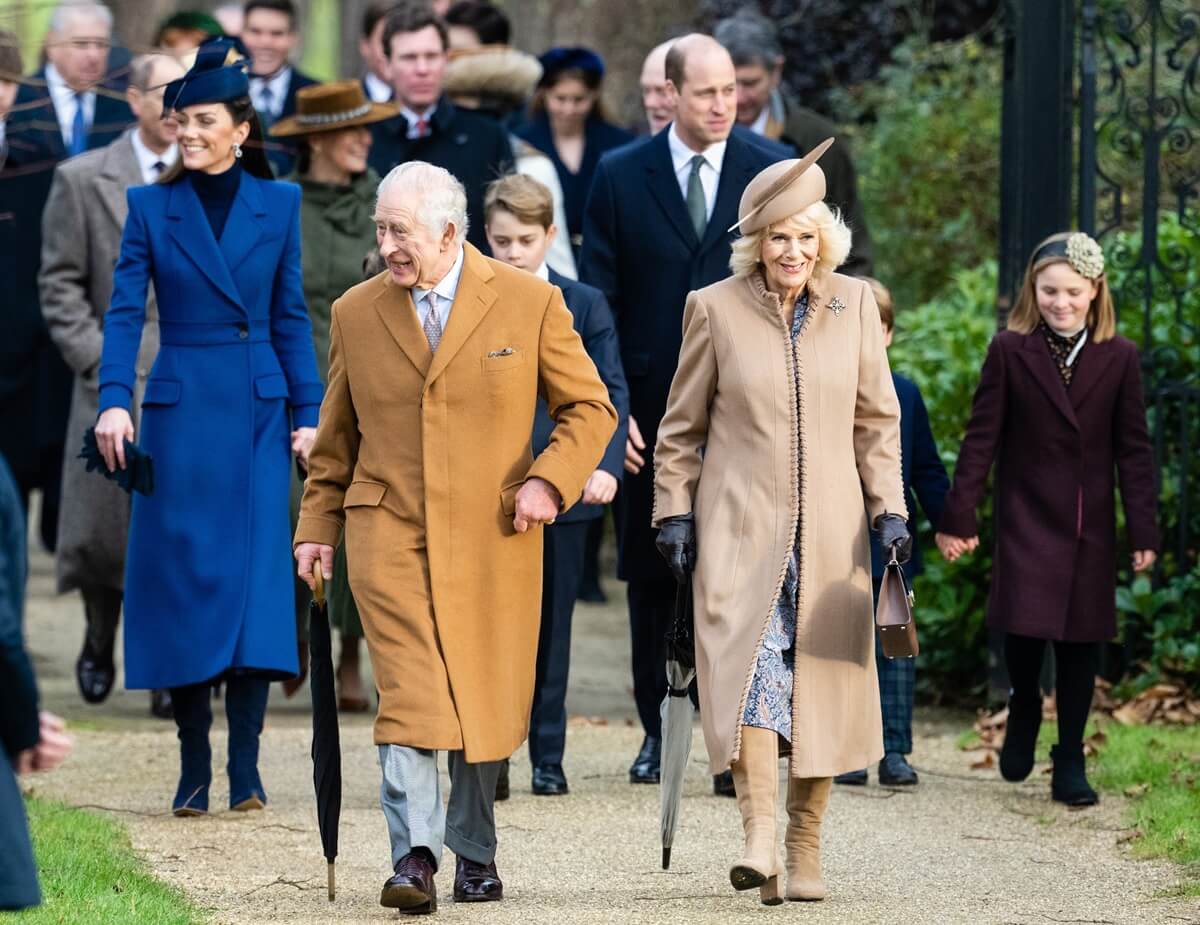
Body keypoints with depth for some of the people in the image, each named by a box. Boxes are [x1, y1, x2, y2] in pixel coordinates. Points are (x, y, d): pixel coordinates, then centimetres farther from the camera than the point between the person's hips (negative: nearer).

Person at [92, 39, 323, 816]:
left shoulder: (277, 204, 5)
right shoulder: (152, 207, 2)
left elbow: (291, 316, 7)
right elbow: (125, 311, -5)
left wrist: (309, 411, 2)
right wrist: (115, 399, -19)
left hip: (260, 410, 1)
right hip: (181, 408, -1)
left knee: (258, 574, -4)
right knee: (183, 577, -1)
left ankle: (246, 769, -2)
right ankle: (194, 770, 6)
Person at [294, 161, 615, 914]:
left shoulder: (530, 303, 0)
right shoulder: (356, 313, 7)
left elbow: (591, 408, 4)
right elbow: (336, 436, 16)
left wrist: (549, 481, -10)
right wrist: (317, 527, 10)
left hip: (492, 535, 0)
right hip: (388, 532, 0)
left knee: (485, 699, 7)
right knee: (409, 693, -14)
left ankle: (475, 851, 24)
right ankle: (415, 856, -18)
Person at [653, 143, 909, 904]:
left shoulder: (854, 305, 7)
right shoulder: (715, 309, 1)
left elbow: (878, 419, 11)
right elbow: (682, 427, 7)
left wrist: (888, 508, 3)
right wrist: (675, 513, 0)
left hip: (829, 529, 2)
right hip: (738, 526, -2)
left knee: (823, 681, 3)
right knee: (748, 663, -18)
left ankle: (806, 848, 14)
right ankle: (759, 837, -24)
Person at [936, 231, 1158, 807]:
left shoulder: (1119, 358, 1)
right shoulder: (1010, 351, -3)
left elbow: (1134, 449, 3)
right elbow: (981, 438, -2)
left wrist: (1143, 531, -1)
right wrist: (958, 517, -6)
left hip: (1090, 526, 2)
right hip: (1027, 517, -2)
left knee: (1081, 640, 3)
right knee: (1023, 627, -12)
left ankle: (1070, 761, 13)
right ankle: (1024, 707, 20)